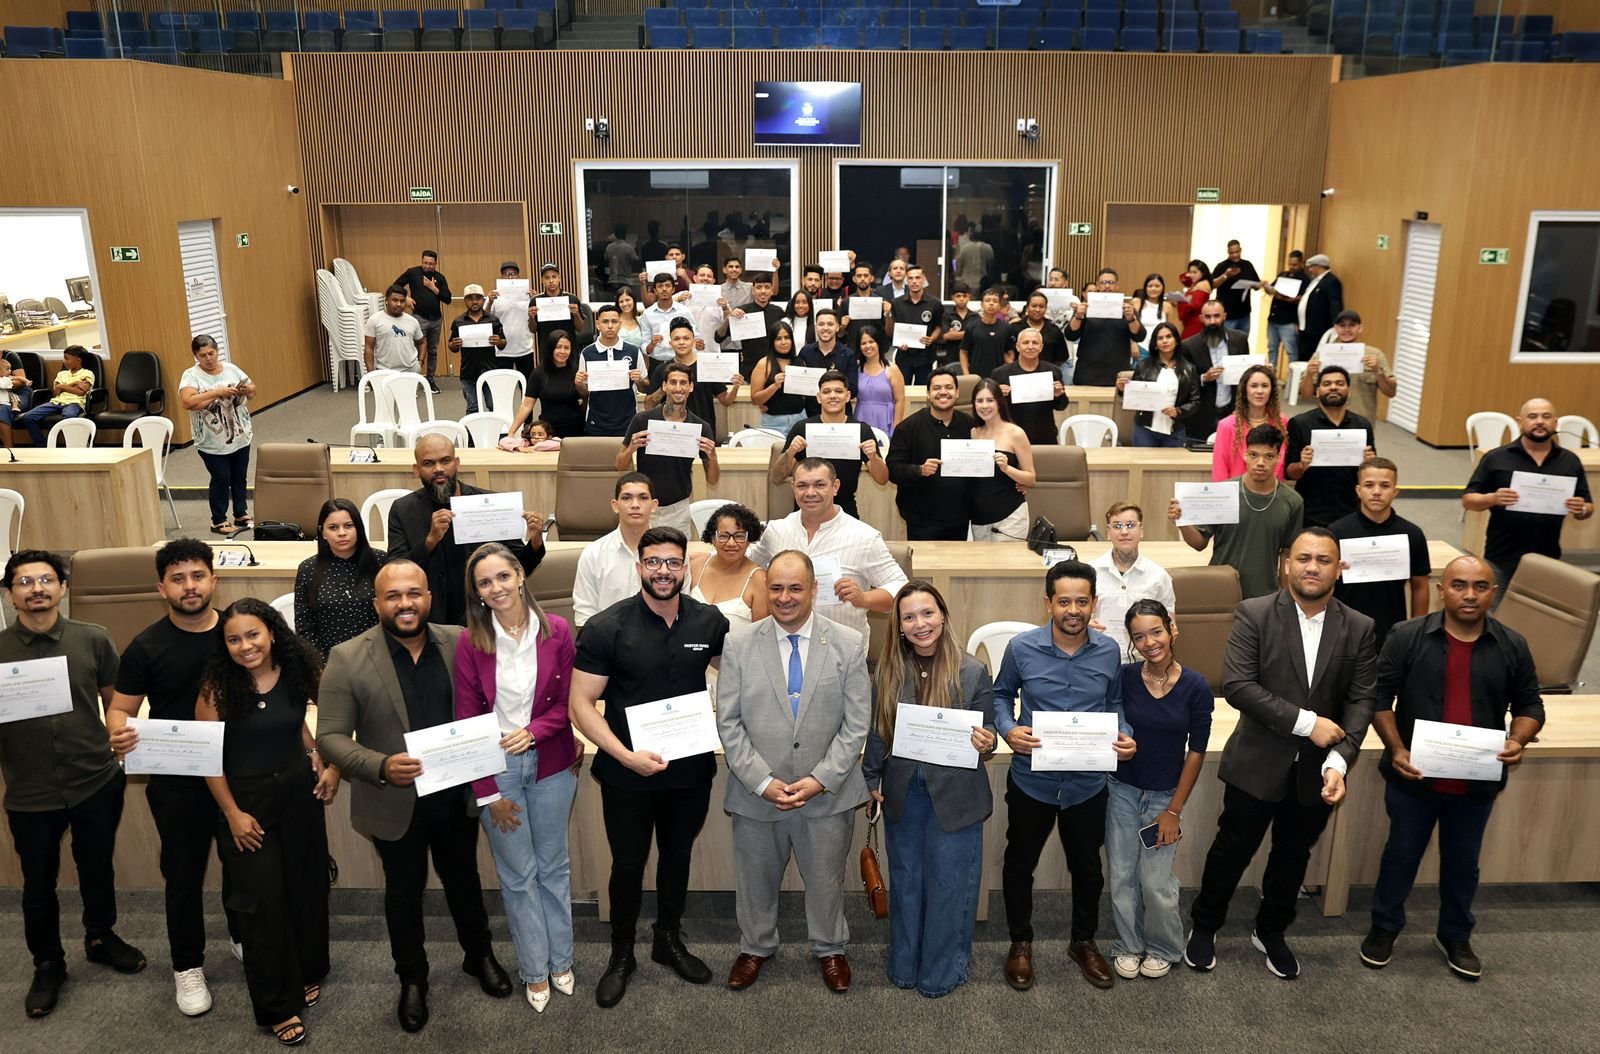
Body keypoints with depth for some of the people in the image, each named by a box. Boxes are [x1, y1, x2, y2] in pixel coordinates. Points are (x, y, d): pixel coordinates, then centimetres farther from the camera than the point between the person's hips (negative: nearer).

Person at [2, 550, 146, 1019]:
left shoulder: (93, 640, -4)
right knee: (38, 884, 14)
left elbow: (115, 699, 5)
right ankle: (47, 964, 35)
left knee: (98, 869, 19)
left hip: (97, 782, 1)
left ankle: (101, 937, 43)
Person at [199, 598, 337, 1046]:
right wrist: (232, 813, -11)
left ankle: (306, 973, 38)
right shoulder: (217, 686, -17)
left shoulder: (298, 672, -8)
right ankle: (278, 1005, 18)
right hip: (246, 800, -3)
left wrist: (329, 764, -2)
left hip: (300, 792, 3)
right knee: (263, 900, 3)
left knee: (306, 887, 15)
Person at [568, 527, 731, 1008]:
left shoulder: (709, 621, -7)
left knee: (678, 856, 21)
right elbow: (581, 704, -15)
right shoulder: (606, 628, -15)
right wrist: (626, 756, -25)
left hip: (692, 768, 3)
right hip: (628, 773, -3)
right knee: (628, 866, 12)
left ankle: (669, 940, 44)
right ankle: (621, 953, 36)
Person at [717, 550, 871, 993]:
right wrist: (762, 781, -12)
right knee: (756, 879, 19)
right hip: (756, 793, 1)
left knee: (826, 879, 17)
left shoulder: (849, 645, -6)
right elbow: (728, 722, -5)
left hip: (827, 792, 0)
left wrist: (820, 779, -13)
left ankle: (829, 949, 43)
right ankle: (755, 947, 45)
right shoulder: (739, 644, -5)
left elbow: (856, 724, -5)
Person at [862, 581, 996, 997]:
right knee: (905, 882, 17)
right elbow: (877, 732, 5)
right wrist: (871, 780, 5)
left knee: (948, 884, 9)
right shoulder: (888, 670, -3)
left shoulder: (973, 672, -10)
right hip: (903, 794, 3)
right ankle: (904, 966, 34)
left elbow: (986, 732, -3)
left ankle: (942, 971, 28)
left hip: (955, 797, -3)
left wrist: (986, 742, -24)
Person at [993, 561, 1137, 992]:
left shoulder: (1109, 651, -7)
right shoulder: (1022, 648, -13)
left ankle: (1084, 941, 43)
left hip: (1088, 783, 2)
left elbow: (1114, 704, 9)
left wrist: (1124, 736, -10)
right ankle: (1020, 942, 37)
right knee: (1020, 864, 15)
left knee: (1087, 867, 19)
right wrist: (1008, 729, -16)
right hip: (1032, 780, -1)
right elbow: (1001, 695, 2)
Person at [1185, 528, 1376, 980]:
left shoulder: (1359, 628, -2)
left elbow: (1362, 700, -6)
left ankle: (1270, 932, 41)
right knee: (1232, 850, 12)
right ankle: (1203, 927, 33)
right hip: (1258, 763, -3)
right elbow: (1237, 685, -19)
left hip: (1317, 769, 3)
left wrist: (1339, 760, -20)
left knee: (1293, 855, 19)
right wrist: (1306, 722, -23)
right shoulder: (1254, 614, -12)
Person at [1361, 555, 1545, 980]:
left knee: (1463, 861, 19)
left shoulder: (1512, 646, -4)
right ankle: (1385, 927, 34)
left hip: (1477, 782, 2)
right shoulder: (1407, 638, -12)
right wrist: (1396, 749, -19)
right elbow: (1380, 697, -8)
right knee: (1401, 855, 15)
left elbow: (1529, 705, 5)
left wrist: (1517, 741, -15)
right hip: (1414, 778, -2)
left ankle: (1455, 936, 39)